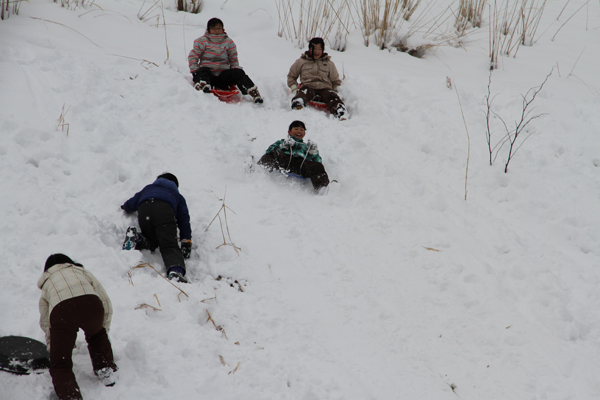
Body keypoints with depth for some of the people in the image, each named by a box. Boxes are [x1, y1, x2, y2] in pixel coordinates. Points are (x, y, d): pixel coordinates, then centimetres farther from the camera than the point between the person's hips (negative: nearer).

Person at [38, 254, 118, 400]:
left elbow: (45, 323, 40)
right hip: (91, 303, 2)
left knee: (60, 365, 6)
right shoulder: (83, 272, 37)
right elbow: (106, 303, 32)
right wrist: (103, 328, 45)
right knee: (97, 335, 37)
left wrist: (52, 348, 55)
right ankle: (106, 370, 33)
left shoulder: (46, 283, 36)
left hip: (62, 309, -2)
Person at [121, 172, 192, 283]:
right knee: (169, 246, -11)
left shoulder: (148, 188, 46)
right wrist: (186, 242, 24)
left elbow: (130, 204, 45)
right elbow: (184, 219, 28)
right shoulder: (177, 195, 40)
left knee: (151, 242, 20)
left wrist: (125, 207, 71)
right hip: (165, 210, -2)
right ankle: (176, 270, -42)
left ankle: (137, 240, -16)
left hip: (144, 209, 2)